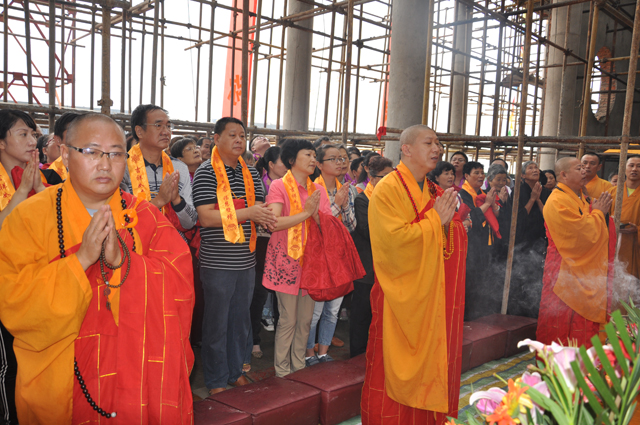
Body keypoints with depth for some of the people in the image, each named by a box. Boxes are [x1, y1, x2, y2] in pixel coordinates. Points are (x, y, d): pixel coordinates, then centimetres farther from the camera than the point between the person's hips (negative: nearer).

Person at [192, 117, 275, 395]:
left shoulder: (251, 173, 11)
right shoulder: (206, 173, -8)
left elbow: (259, 210, 13)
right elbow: (206, 217, -17)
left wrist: (263, 217, -11)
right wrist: (246, 213, -20)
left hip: (246, 261, 6)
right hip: (217, 263, -6)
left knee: (241, 320, 16)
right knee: (216, 324, 6)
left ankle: (235, 371, 33)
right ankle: (216, 380, 22)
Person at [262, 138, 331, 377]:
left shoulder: (318, 189, 10)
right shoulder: (279, 186, -5)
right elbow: (273, 223, -20)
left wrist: (316, 212, -14)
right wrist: (305, 213, -17)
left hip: (311, 260, 5)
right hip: (288, 261, -5)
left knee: (305, 319, 12)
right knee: (288, 320, -1)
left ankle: (299, 367, 27)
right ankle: (282, 371, 14)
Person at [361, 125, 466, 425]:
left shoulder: (433, 191, 11)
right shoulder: (388, 189, -12)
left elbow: (448, 244, 13)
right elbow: (395, 238, -23)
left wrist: (447, 221, -8)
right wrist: (434, 218, -16)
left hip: (429, 292, 7)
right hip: (400, 292, -7)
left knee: (428, 354, 13)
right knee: (396, 362, 4)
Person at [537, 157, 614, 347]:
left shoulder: (579, 198, 15)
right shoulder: (558, 201, -16)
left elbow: (589, 229, 22)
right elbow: (582, 233, -21)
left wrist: (599, 211, 6)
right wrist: (598, 212, -7)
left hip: (585, 272, 9)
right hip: (567, 273, -9)